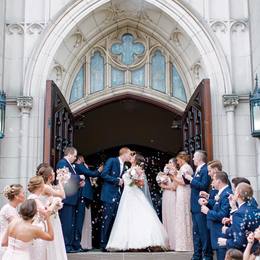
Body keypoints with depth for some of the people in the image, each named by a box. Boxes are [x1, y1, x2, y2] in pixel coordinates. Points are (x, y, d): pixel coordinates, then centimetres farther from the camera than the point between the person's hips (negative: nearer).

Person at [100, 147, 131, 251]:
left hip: (118, 195, 8)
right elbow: (104, 174, -13)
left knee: (114, 220, 6)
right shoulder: (112, 161, -5)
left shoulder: (124, 166, 18)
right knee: (107, 220, -7)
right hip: (109, 195, -8)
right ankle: (103, 244, -2)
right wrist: (117, 180, -13)